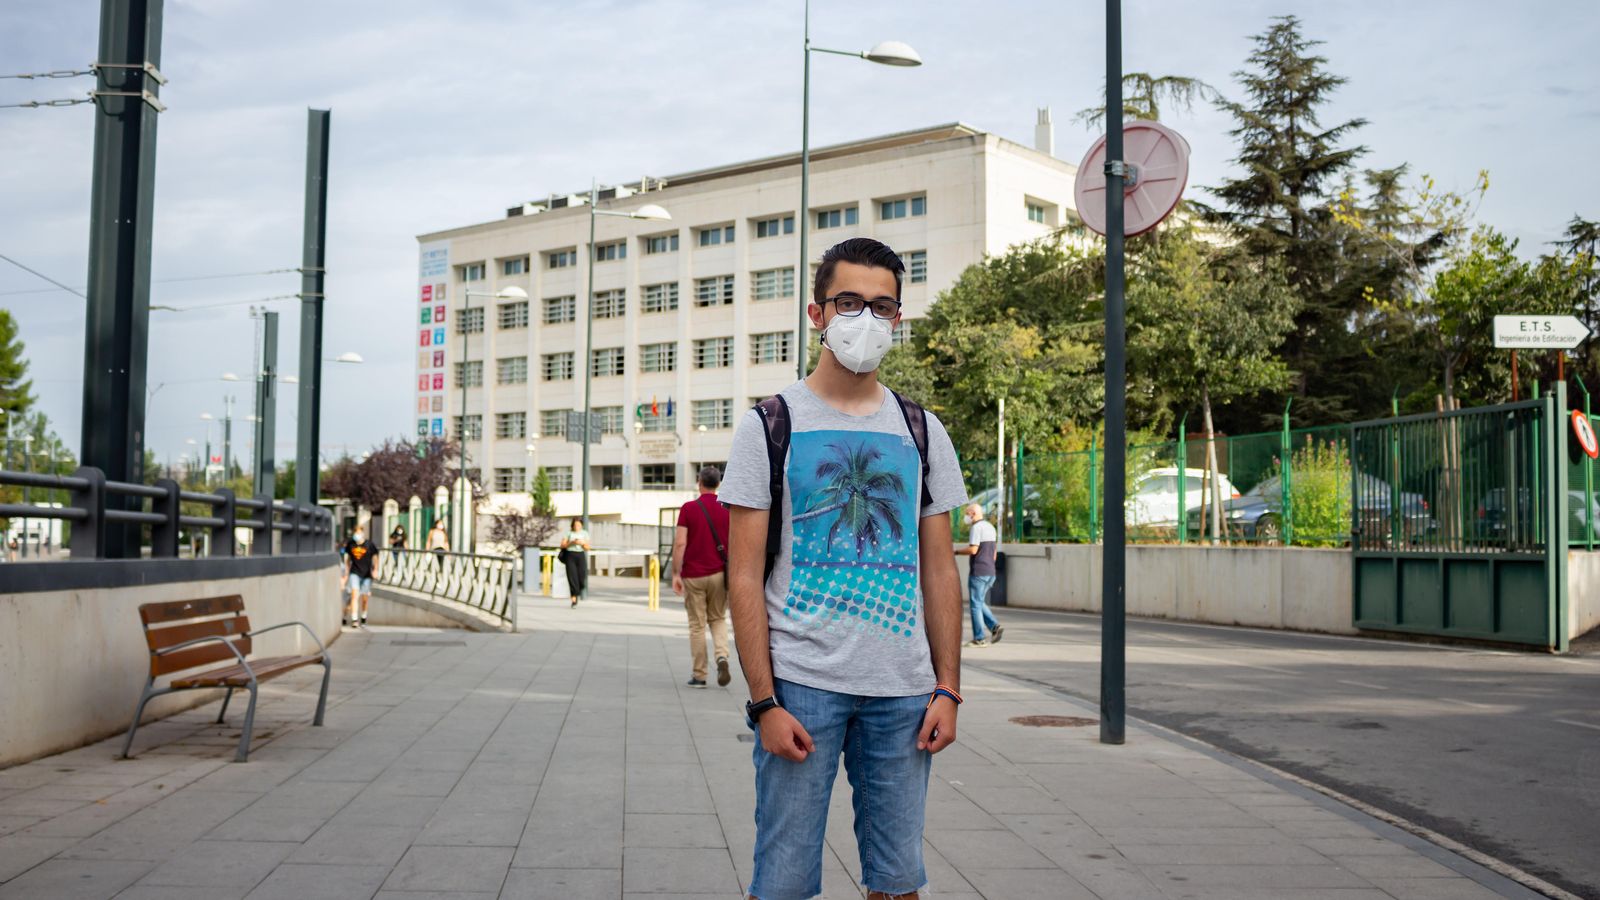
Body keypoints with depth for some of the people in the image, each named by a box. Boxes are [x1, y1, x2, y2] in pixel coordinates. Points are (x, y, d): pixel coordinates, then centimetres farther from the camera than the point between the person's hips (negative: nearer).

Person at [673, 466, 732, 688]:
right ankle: (722, 657, -9)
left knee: (697, 625, 6)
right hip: (719, 574, 2)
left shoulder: (688, 508, -6)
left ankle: (699, 675, 9)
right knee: (718, 619, 16)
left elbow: (680, 543, -11)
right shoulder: (727, 510, 0)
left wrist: (676, 574, -8)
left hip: (693, 575, -2)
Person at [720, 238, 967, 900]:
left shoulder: (922, 431, 11)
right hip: (801, 683, -3)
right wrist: (764, 701, -11)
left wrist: (947, 688, 3)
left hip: (903, 691, 3)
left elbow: (939, 569, 12)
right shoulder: (771, 424, 0)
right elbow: (745, 576, -4)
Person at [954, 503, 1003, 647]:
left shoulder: (976, 527, -11)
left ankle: (979, 639, 0)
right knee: (980, 602, 17)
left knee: (975, 604, -1)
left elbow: (973, 550, -20)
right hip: (990, 571, 9)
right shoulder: (991, 527, 17)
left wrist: (956, 552, -7)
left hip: (978, 572, -9)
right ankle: (994, 627, 0)